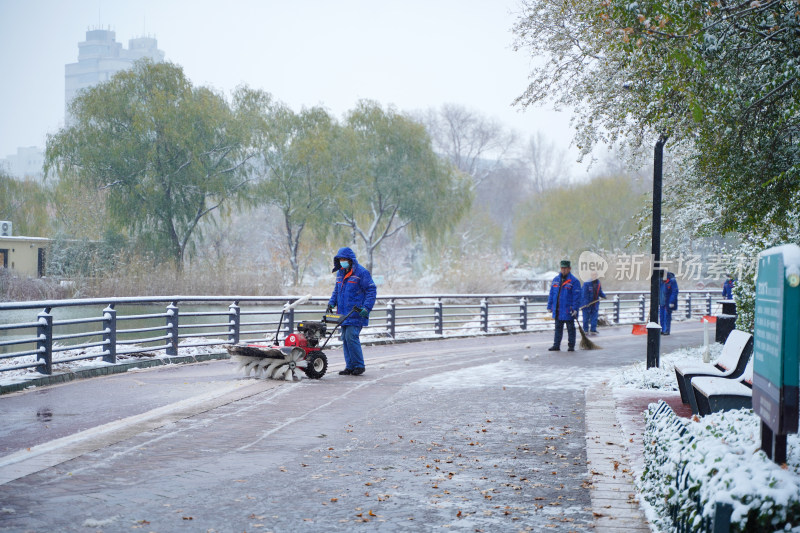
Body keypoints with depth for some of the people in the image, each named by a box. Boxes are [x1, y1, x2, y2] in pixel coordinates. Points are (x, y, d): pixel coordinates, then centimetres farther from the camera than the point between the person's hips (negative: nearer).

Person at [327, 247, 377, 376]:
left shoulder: (361, 273, -9)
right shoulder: (340, 273, 15)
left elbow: (371, 290, -10)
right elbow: (337, 290, 27)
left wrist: (366, 308, -19)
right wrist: (332, 302, 11)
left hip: (356, 314, -8)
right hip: (344, 314, 8)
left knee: (351, 337, -15)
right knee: (345, 339, 6)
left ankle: (359, 365, -4)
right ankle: (350, 366, 12)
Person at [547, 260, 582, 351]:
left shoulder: (574, 281, -7)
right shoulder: (556, 279, 10)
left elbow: (576, 296, -11)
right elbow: (552, 294, 14)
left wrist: (575, 309, -17)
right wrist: (550, 306, 11)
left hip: (568, 310, -5)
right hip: (557, 310, 5)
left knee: (570, 328, 5)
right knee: (558, 328, 10)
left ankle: (571, 346, 11)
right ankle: (556, 345, 15)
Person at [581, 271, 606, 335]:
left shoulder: (598, 283, 8)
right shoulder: (587, 284, -11)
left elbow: (600, 292, 18)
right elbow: (584, 294, -13)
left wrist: (603, 296, -3)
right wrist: (585, 303, -19)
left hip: (595, 304, 5)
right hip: (587, 304, -5)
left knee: (594, 318, 5)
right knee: (586, 317, 3)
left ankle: (593, 330, 10)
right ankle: (585, 330, 13)